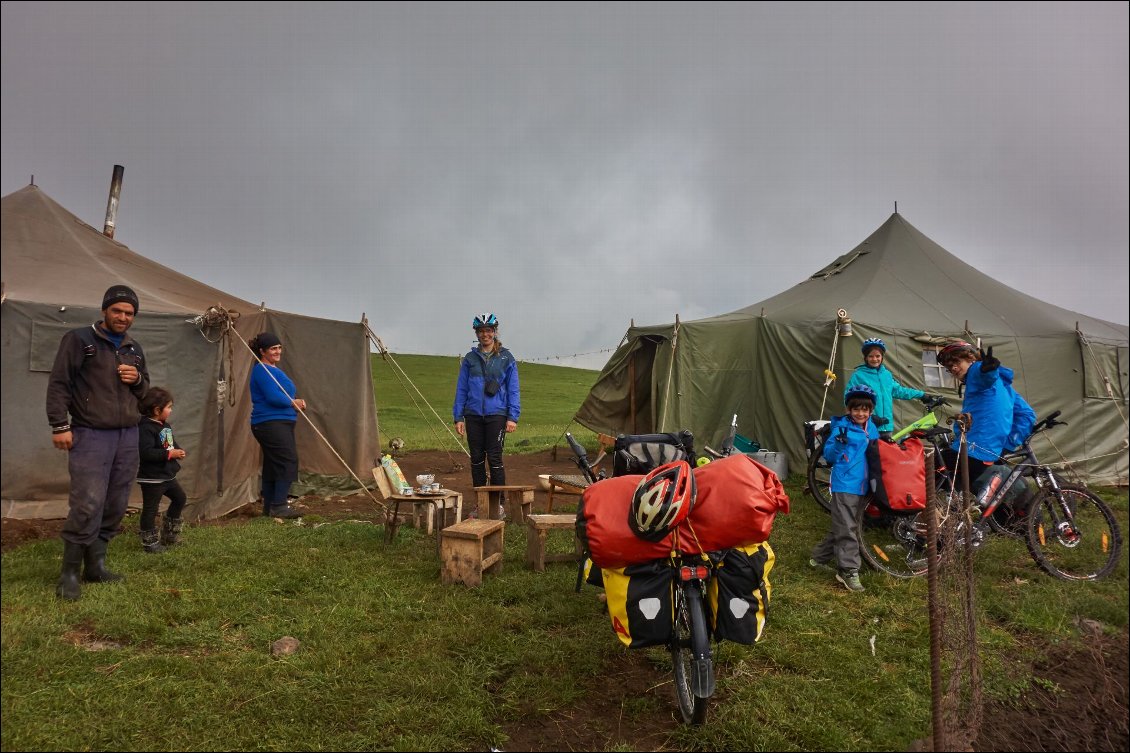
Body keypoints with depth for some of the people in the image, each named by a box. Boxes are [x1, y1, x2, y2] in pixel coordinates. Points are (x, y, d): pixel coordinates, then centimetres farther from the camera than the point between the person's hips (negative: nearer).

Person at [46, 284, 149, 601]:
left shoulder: (135, 349, 16)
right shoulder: (79, 339, -2)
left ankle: (95, 565, 19)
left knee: (115, 507, 7)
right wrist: (59, 425, -11)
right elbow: (58, 383, -5)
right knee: (87, 506, -12)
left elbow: (144, 390, 23)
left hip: (128, 436, 6)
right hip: (90, 435, -6)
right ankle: (69, 573, 1)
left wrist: (138, 379, 0)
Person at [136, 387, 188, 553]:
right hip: (152, 478, -10)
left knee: (180, 498, 19)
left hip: (167, 475, 10)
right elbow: (146, 452, -30)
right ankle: (149, 541, 14)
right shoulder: (146, 428, -21)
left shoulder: (165, 425, 9)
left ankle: (169, 534, 33)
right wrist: (170, 454, -27)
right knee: (150, 509, 2)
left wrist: (179, 451, 0)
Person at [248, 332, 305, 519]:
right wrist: (293, 402, -6)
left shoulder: (274, 369, 19)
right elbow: (274, 397, -23)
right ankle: (279, 506, -9)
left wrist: (296, 402, 1)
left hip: (278, 424, 11)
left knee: (272, 465, 13)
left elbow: (282, 395, 21)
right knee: (288, 461, -12)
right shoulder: (262, 370, -13)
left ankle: (269, 506, 19)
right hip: (271, 424, -10)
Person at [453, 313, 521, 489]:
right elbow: (461, 389, 10)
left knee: (494, 458, -5)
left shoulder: (506, 358, 4)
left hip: (497, 415, -2)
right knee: (477, 459, 8)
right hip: (474, 415, 3)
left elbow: (513, 390, 2)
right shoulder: (470, 358, 9)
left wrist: (512, 417, -5)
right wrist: (458, 417, 4)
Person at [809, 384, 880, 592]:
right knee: (846, 529, -8)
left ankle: (820, 558, 30)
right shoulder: (842, 427, -9)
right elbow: (829, 456, -12)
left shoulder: (872, 428, 10)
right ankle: (848, 571, -4)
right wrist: (839, 442, -29)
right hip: (844, 484, -7)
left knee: (840, 527, 16)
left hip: (861, 485, 7)